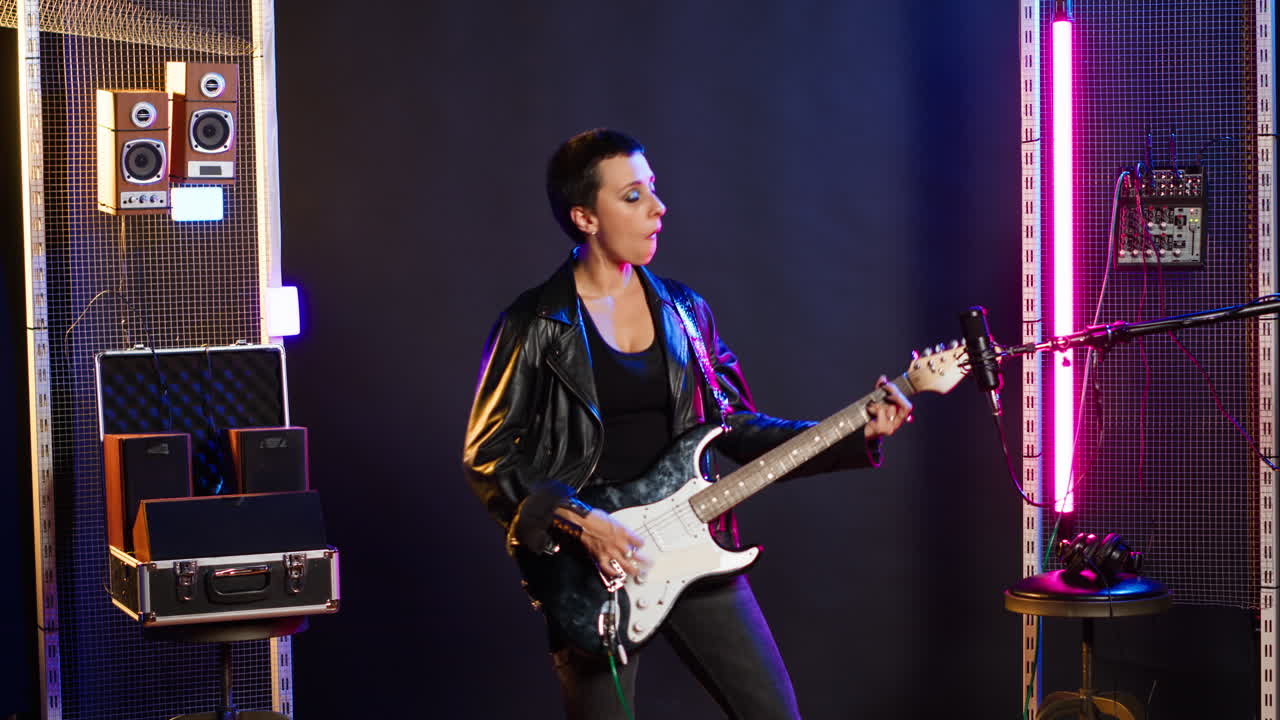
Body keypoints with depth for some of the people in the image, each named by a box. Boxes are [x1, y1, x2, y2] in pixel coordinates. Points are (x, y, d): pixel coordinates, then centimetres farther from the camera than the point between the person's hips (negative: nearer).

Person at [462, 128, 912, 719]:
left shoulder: (684, 311, 9)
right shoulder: (534, 327, -6)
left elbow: (739, 427, 11)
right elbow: (487, 455, -6)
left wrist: (855, 433, 0)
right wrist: (579, 522, -17)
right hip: (593, 570, -4)